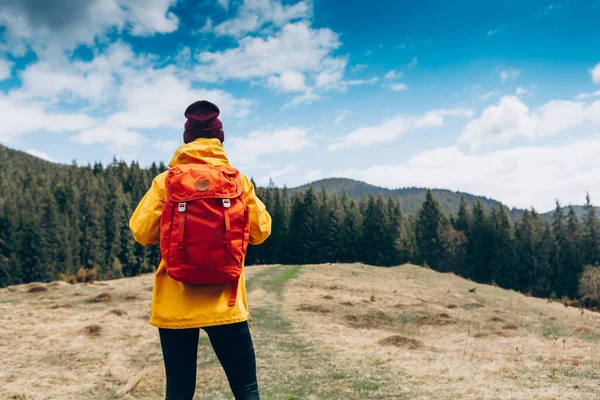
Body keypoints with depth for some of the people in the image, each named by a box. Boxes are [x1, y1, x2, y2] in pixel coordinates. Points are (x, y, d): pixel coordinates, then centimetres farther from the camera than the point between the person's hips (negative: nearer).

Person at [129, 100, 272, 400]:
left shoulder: (165, 181, -2)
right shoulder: (239, 180, -1)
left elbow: (142, 233, 1)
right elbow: (260, 231, 5)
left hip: (175, 305, 1)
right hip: (225, 304, 0)